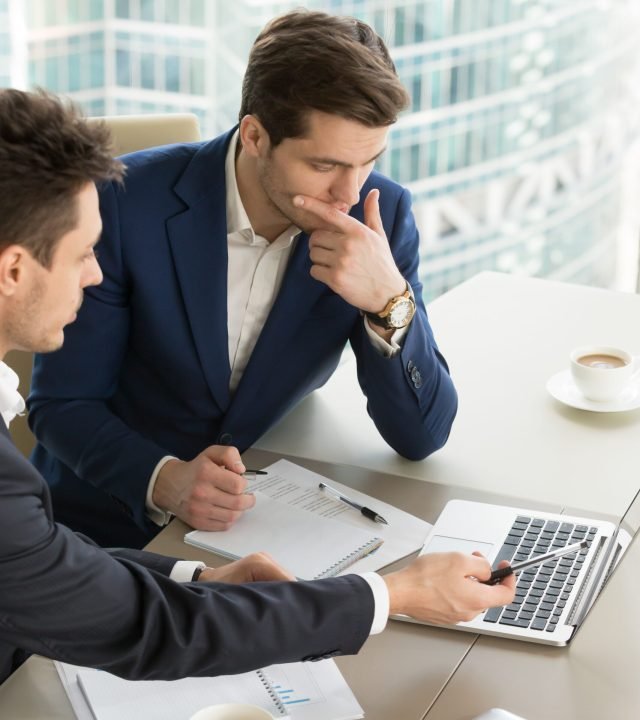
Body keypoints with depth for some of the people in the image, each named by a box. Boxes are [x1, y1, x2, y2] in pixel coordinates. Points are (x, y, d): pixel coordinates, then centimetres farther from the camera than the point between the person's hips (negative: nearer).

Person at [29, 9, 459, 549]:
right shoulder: (127, 202, -19)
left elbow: (420, 436, -10)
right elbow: (61, 403, -11)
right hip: (111, 528, -2)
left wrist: (390, 300, -27)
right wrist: (166, 482, -30)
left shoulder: (382, 215, -11)